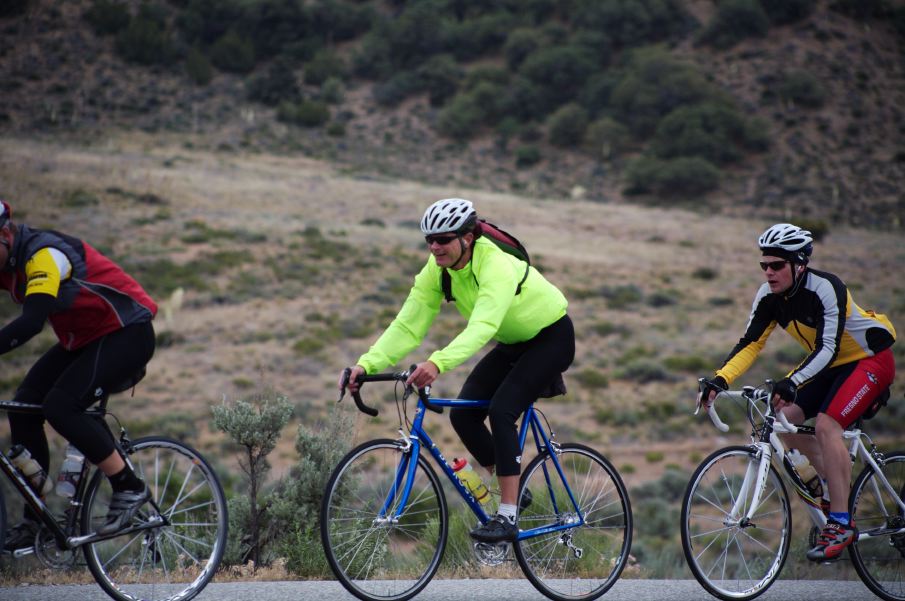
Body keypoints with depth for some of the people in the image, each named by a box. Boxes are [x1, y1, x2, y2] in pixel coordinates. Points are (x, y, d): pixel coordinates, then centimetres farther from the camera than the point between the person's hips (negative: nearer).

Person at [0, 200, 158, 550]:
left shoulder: (44, 253, -27)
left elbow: (31, 322, -39)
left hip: (127, 335, -9)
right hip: (83, 338, 9)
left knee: (59, 406, -24)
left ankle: (129, 488, -9)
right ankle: (34, 522, 3)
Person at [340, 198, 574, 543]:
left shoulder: (496, 266, -35)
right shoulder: (437, 270, -13)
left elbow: (481, 327, -50)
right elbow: (407, 326, -18)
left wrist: (438, 363, -65)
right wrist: (367, 363, -32)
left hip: (551, 337, -7)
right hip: (513, 343, 7)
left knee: (501, 410, -25)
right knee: (463, 413, -9)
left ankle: (507, 518, -19)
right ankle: (513, 490, 10)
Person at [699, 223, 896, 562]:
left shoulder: (826, 289, -29)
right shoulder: (770, 296, -9)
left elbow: (827, 347, -36)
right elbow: (751, 343, -9)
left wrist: (792, 382, -50)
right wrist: (719, 380, -23)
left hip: (871, 360, -8)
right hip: (833, 366, 8)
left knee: (826, 425, -25)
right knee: (787, 418, -7)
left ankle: (840, 524, -20)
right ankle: (834, 485, 14)